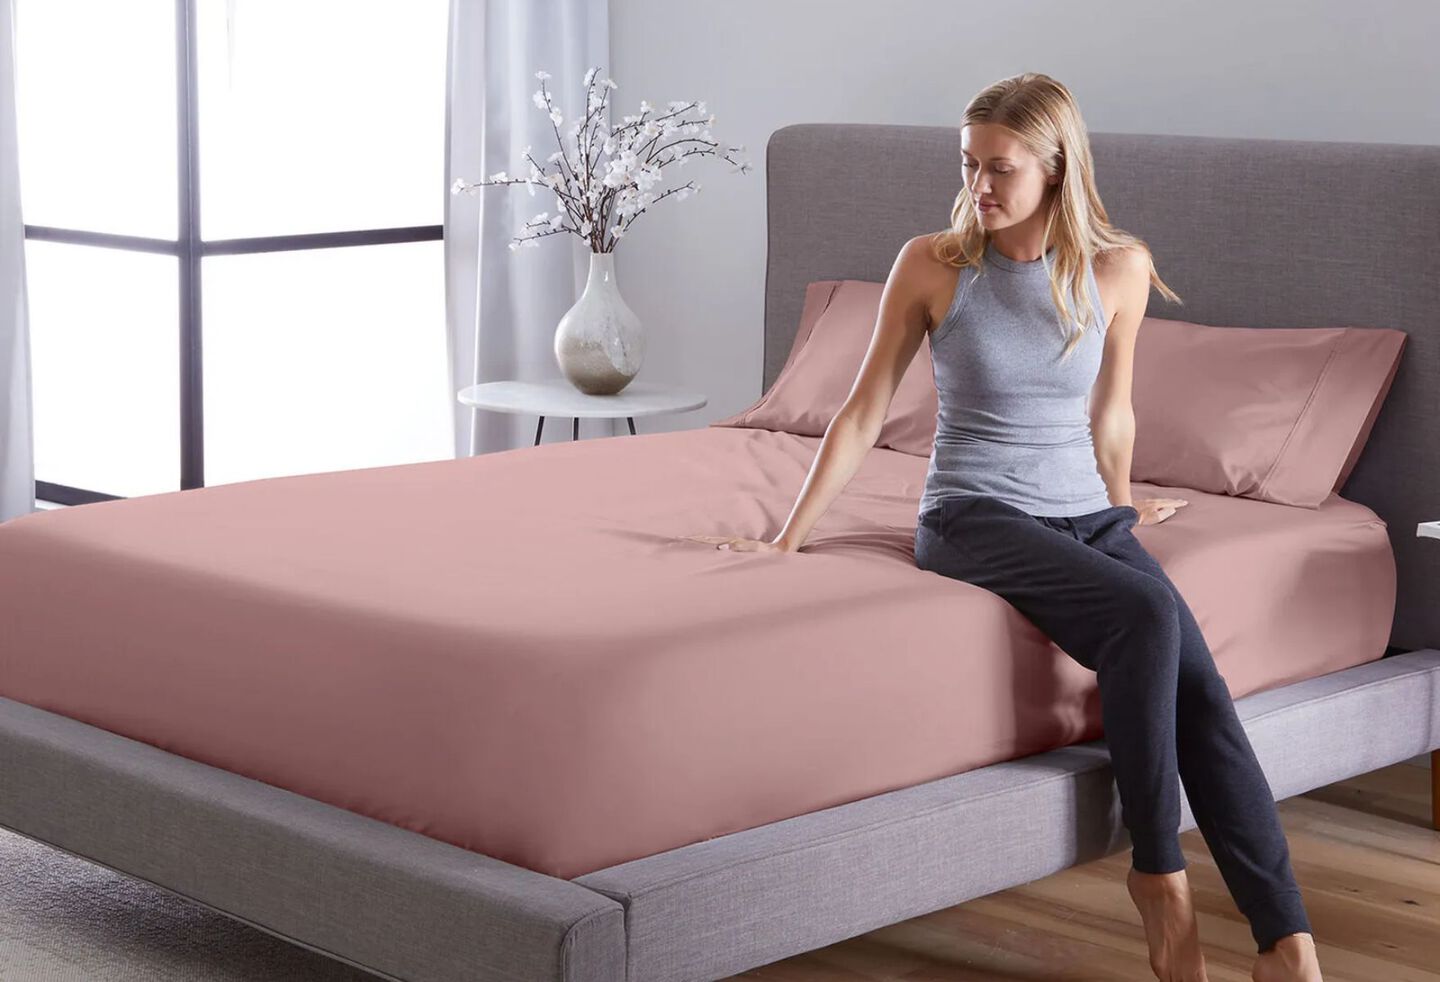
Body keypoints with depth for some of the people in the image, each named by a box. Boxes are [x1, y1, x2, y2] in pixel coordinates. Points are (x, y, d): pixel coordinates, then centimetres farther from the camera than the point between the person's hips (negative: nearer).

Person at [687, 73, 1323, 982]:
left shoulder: (1119, 270, 1)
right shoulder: (932, 264, -5)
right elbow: (865, 415, 1)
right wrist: (785, 541, 0)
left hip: (1085, 516, 3)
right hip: (976, 521, -3)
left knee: (1199, 684, -23)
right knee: (1147, 613, -31)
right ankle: (1157, 872, -16)